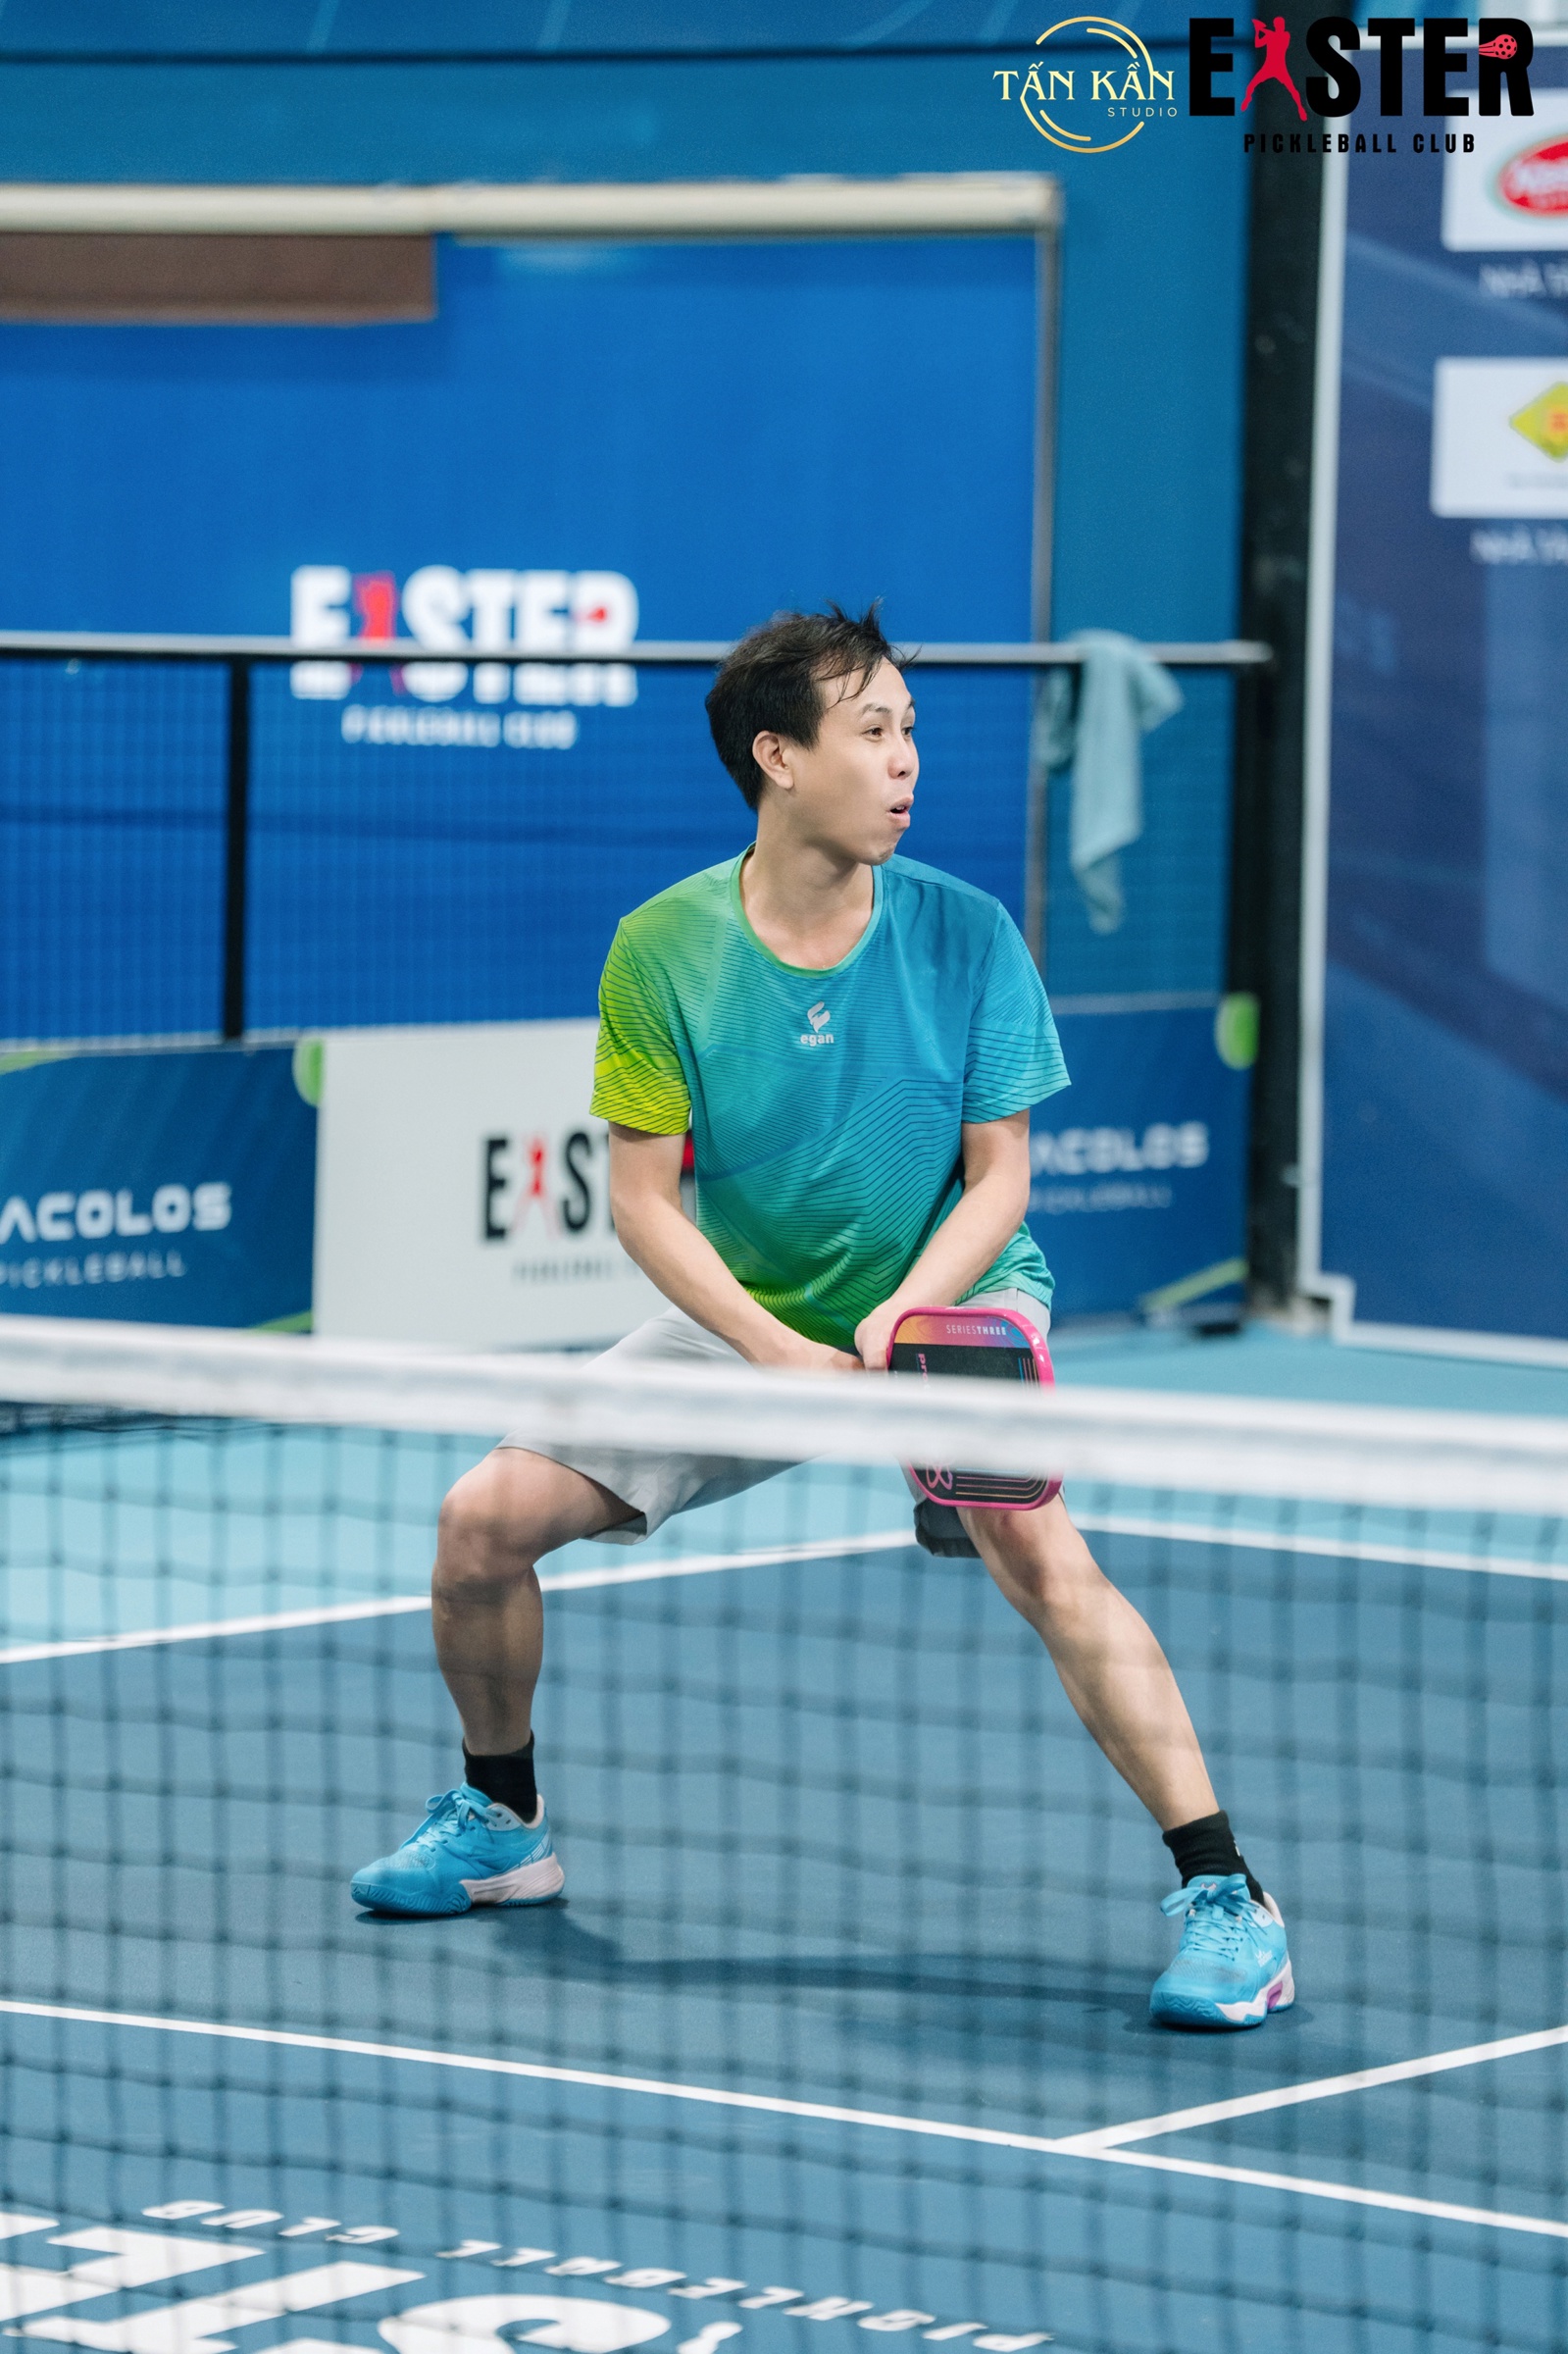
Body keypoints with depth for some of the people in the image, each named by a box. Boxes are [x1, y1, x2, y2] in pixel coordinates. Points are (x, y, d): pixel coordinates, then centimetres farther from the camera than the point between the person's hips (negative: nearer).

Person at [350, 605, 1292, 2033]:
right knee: (485, 1519, -5)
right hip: (744, 1318, 3)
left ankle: (1225, 1899, -27)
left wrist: (903, 1312, -28)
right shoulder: (666, 950, -13)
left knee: (1038, 1549, -30)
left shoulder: (965, 935, -14)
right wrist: (780, 1349, -23)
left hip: (951, 1298, -3)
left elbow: (999, 1178, -10)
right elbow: (644, 1200, -10)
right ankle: (503, 1828, 23)